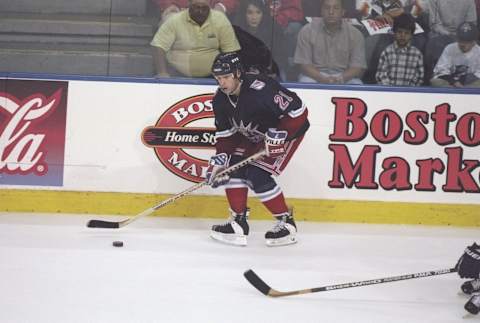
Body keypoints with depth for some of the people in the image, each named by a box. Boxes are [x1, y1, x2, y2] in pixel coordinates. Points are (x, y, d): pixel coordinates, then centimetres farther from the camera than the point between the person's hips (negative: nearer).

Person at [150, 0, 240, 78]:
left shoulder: (221, 20, -1)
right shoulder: (174, 21, -6)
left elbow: (231, 51, 2)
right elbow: (158, 47, -8)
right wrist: (162, 73, -21)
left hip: (210, 78, 2)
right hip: (177, 78, -2)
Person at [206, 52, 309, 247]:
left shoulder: (261, 89, -35)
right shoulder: (221, 99, -9)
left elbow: (297, 110, -31)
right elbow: (225, 133, 2)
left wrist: (278, 136, -32)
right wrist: (220, 158, -10)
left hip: (287, 131, -8)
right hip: (252, 136, 8)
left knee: (258, 175, -18)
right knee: (233, 167, -6)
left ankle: (287, 223, -4)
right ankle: (238, 223, 3)